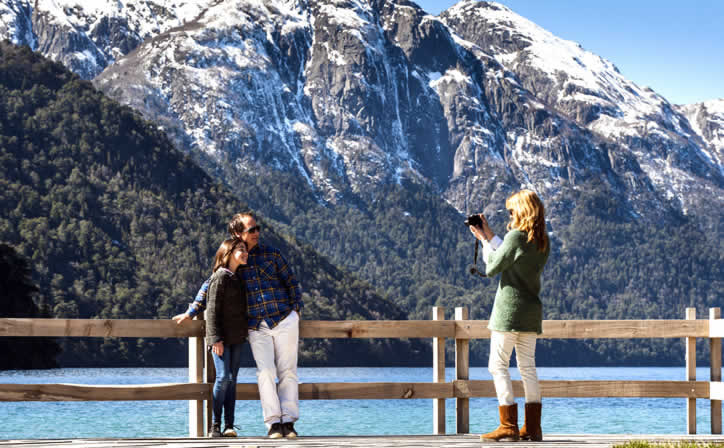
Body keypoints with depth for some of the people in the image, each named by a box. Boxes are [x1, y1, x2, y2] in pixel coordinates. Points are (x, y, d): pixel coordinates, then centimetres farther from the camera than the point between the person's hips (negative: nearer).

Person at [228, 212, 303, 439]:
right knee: (265, 373, -12)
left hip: (284, 320, 0)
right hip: (257, 327, 0)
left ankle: (288, 422, -3)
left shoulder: (271, 254, 6)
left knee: (287, 371, -4)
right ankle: (273, 423, -13)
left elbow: (291, 282, 13)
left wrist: (296, 308, 5)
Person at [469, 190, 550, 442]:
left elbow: (492, 268, -8)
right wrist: (489, 236, 22)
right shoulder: (543, 241, 10)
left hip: (510, 307, -8)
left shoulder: (516, 236, -13)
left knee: (498, 365, -3)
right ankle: (532, 427, 8)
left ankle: (508, 426, -9)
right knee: (527, 366, 10)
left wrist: (484, 241, 6)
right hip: (531, 310, 8)